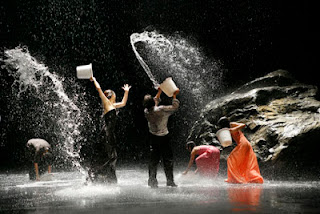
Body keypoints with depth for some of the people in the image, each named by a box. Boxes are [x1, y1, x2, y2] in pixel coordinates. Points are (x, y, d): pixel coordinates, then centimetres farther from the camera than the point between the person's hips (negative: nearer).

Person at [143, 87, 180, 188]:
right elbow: (174, 107, -12)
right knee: (168, 160, 6)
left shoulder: (146, 111, -7)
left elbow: (154, 103, 15)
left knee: (153, 159, 13)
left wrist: (159, 92, 21)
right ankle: (170, 181, 11)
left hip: (153, 137, 5)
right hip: (164, 138, -5)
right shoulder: (162, 110, -24)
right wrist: (174, 95, 0)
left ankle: (152, 181, 14)